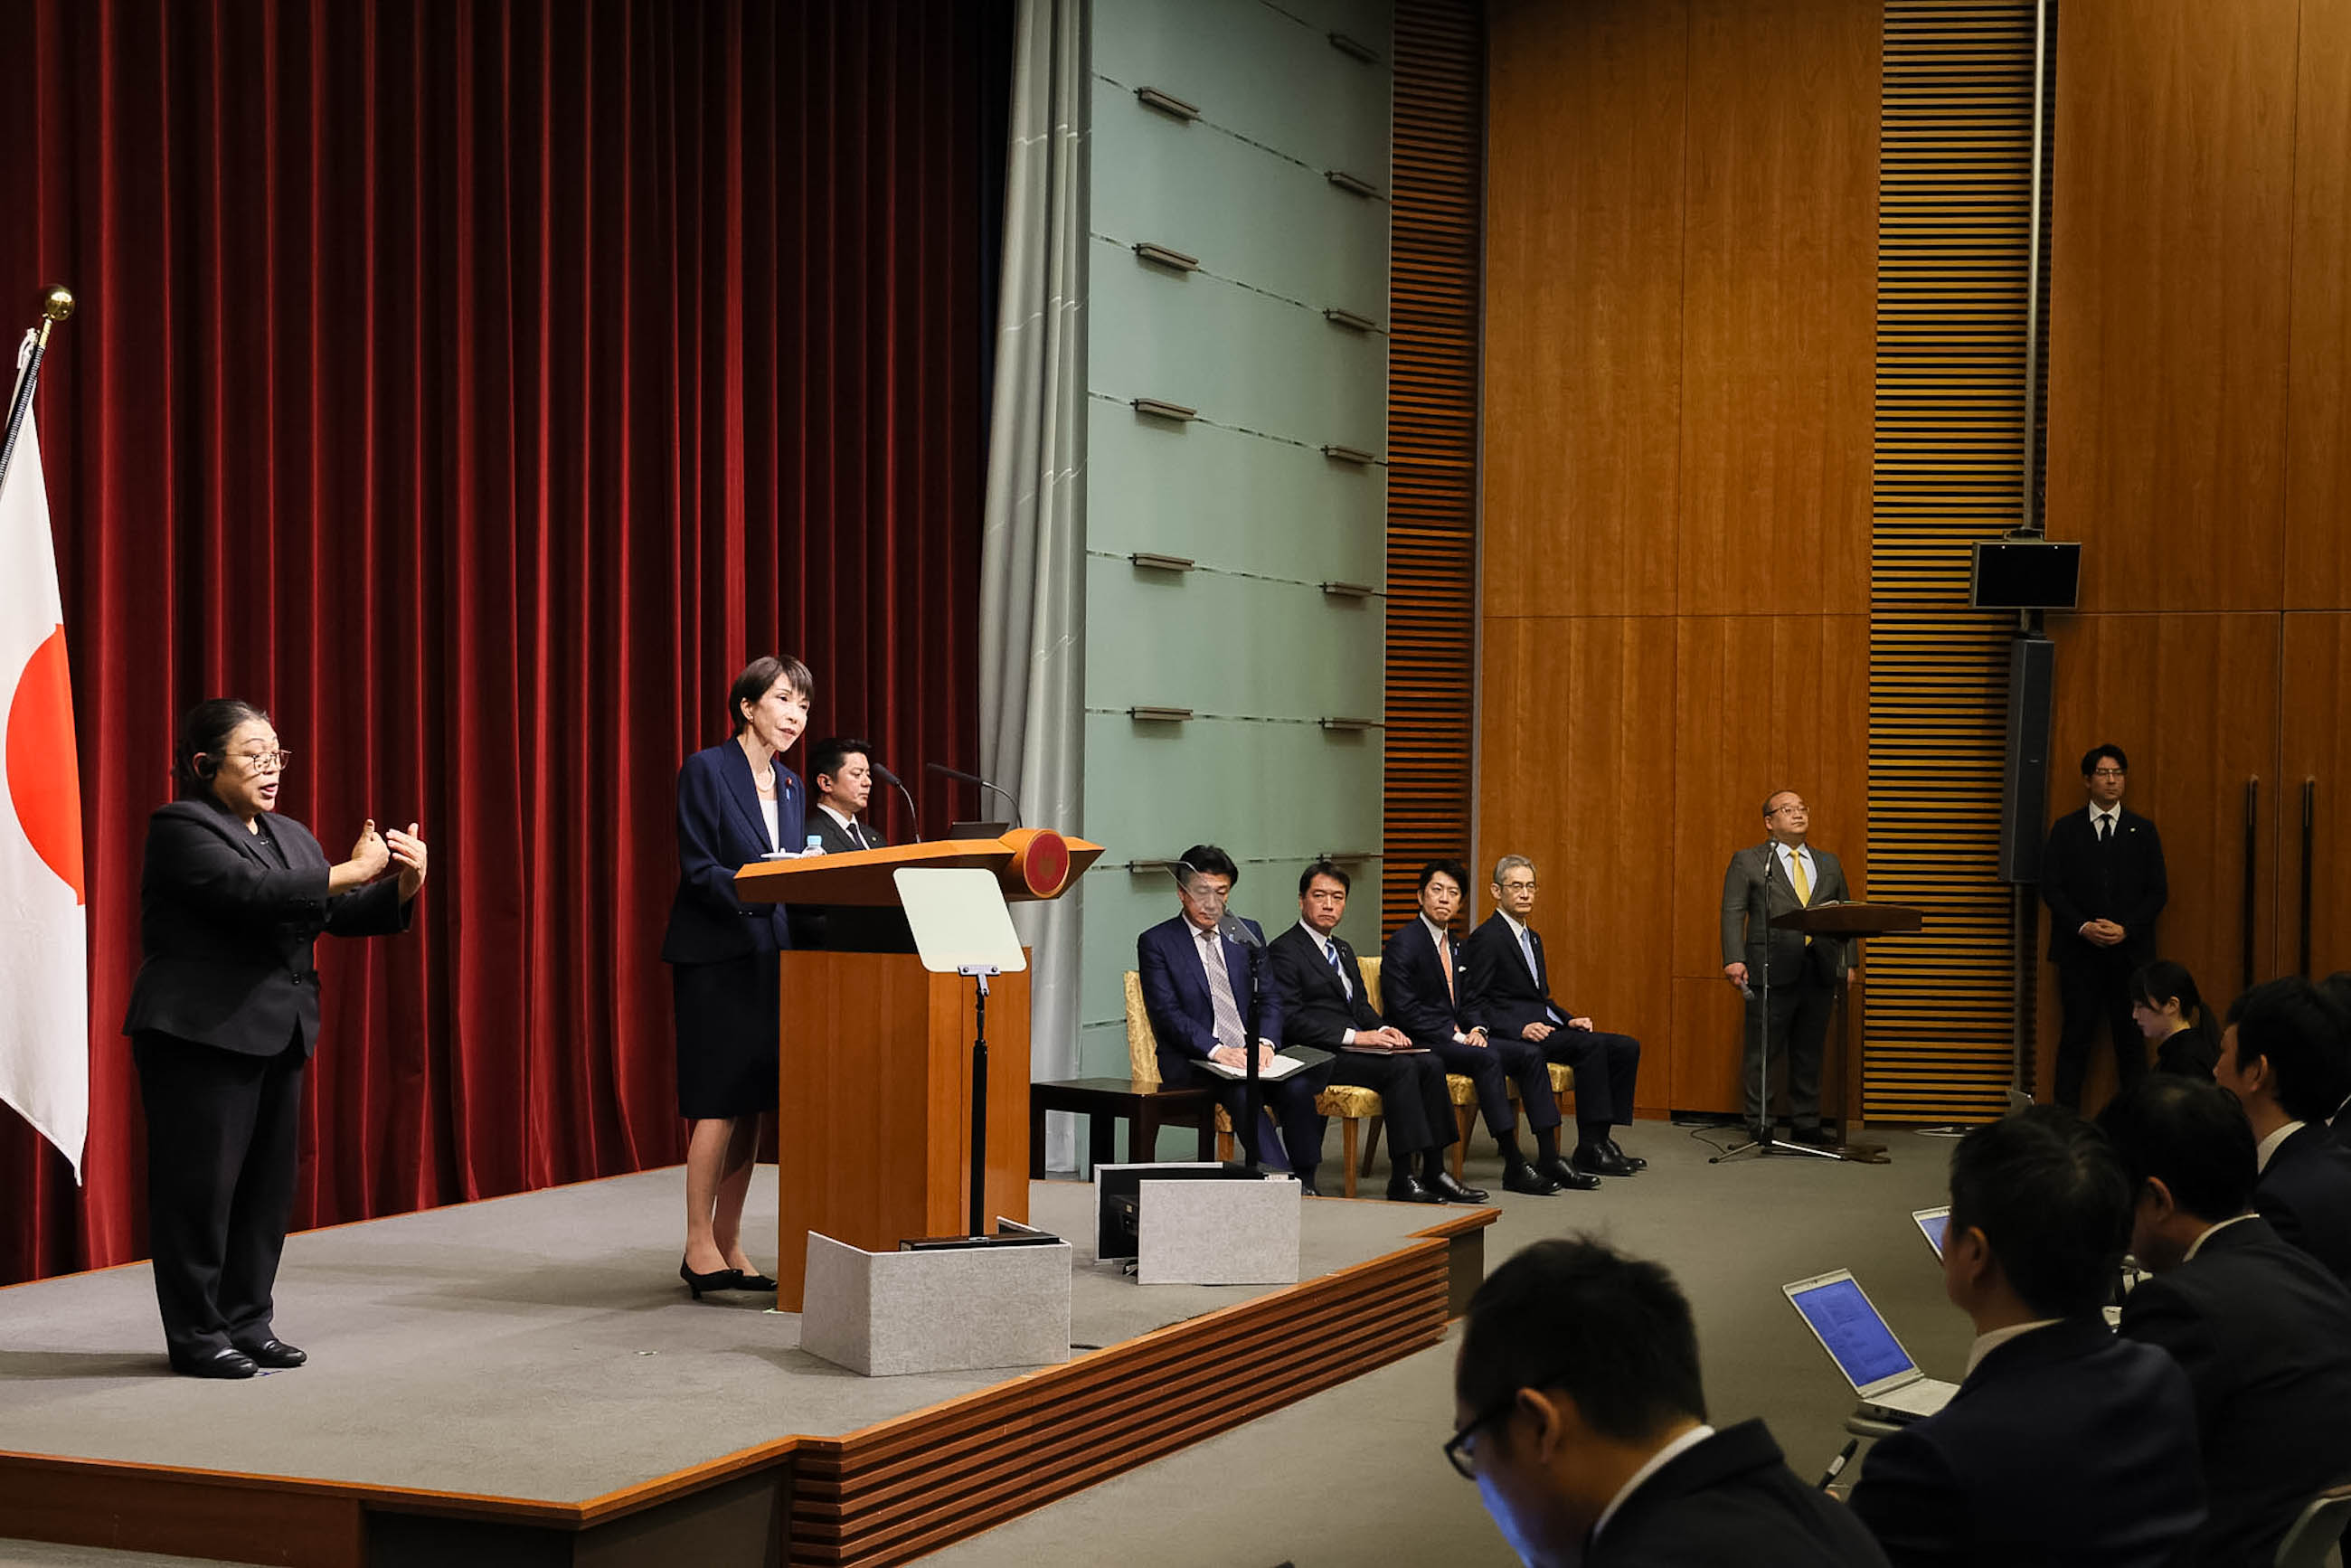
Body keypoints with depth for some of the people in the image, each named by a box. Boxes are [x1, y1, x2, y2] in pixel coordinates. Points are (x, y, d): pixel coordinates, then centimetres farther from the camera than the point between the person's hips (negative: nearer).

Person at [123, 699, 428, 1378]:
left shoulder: (290, 836, 17)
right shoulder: (181, 829, -8)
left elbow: (342, 914, 13)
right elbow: (249, 892, -22)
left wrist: (399, 887, -6)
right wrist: (349, 872, -20)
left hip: (278, 1037, 8)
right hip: (202, 1036, -8)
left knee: (268, 1186, 9)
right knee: (201, 1186, -3)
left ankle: (248, 1323, 19)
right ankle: (195, 1335, 4)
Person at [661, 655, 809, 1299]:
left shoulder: (789, 786, 15)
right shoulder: (707, 770, -7)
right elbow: (699, 871, -13)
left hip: (768, 957, 7)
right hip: (715, 959, -7)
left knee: (751, 1104, 7)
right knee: (720, 1103, -8)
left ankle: (727, 1244, 13)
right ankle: (698, 1247, -1)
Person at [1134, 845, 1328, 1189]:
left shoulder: (1248, 932, 17)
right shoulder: (1156, 942, 3)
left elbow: (1270, 998, 12)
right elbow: (1166, 1013, -7)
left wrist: (1265, 1042, -11)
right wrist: (1216, 1050, -21)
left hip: (1251, 1054, 4)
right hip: (1193, 1062, -4)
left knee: (1298, 1087, -27)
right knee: (1241, 1091, -35)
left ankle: (1306, 1186, -22)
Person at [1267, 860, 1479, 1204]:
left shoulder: (1343, 950, 23)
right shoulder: (1284, 951, -6)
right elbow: (1290, 1019, -15)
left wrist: (1383, 1030, 0)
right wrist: (1353, 1036, -20)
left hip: (1353, 1046, 8)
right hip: (1318, 1058, -8)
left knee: (1430, 1063, -13)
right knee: (1401, 1067, -27)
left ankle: (1434, 1171, -13)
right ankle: (1402, 1181, -26)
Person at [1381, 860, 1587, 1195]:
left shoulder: (1454, 945, 17)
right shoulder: (1403, 944, -10)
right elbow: (1404, 1010, -17)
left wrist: (1476, 1029, -2)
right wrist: (1456, 1037, -19)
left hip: (1457, 1037, 9)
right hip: (1422, 1045, -9)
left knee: (1530, 1055, -8)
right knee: (1487, 1059, -32)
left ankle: (1549, 1159, -10)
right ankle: (1514, 1168, -31)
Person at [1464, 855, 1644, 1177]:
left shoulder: (1532, 938, 22)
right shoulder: (1486, 939, -7)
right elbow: (1474, 1005, -12)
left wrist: (1569, 1019, 7)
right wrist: (1520, 1029, -22)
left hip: (1546, 1027, 9)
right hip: (1510, 1038, -9)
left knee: (1626, 1048, -5)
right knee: (1591, 1046, -29)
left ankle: (1599, 1140, -7)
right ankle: (1589, 1150, -28)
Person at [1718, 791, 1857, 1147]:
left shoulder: (1829, 864, 17)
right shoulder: (1747, 862, 5)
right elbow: (1732, 913, -3)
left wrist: (1850, 962, 7)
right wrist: (1734, 959, -15)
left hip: (1820, 973, 4)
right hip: (1772, 972, -4)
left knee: (1809, 1054, 8)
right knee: (1762, 1053, -2)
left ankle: (1806, 1126, 16)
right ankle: (1759, 1128, 4)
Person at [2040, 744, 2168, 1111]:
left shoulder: (2143, 831, 9)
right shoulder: (2065, 829, 7)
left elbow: (2157, 891, 5)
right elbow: (2051, 887, 1)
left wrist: (2126, 929, -10)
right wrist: (2083, 927, -12)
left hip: (2130, 951, 1)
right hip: (2079, 952, -1)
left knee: (2131, 1039, 1)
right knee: (2075, 1038, -2)